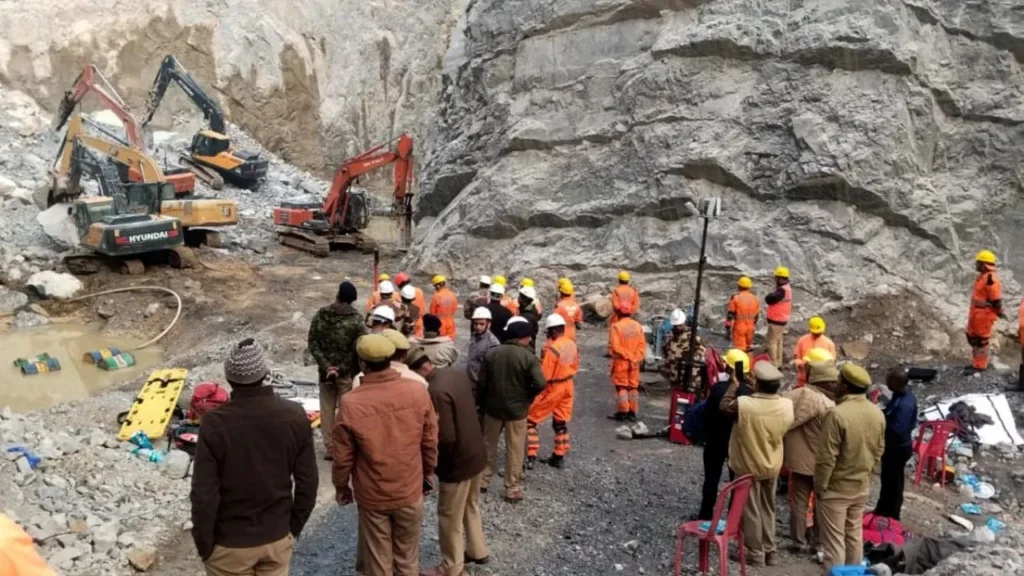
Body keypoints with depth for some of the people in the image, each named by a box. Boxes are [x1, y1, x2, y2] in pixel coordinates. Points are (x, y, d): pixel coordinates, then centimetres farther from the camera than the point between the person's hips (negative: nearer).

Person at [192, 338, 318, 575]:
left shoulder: (216, 422, -21)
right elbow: (308, 482, -5)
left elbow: (204, 493, -17)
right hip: (277, 537, 3)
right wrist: (294, 527, 10)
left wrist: (204, 542, -2)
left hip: (230, 543, -2)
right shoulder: (294, 416, -12)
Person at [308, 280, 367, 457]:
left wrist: (326, 366, -6)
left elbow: (312, 343, -2)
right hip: (347, 372, -3)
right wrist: (342, 368, -8)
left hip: (325, 371, 3)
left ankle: (329, 448, 18)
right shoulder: (356, 319, -10)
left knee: (327, 409, 12)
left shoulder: (320, 315, 1)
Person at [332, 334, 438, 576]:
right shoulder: (418, 391, -14)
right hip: (410, 491, 2)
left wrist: (341, 486, 8)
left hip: (372, 495, -1)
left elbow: (343, 456, -11)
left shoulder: (351, 403, -20)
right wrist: (428, 472, 14)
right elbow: (430, 441, -3)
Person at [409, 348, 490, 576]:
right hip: (477, 453, 9)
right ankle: (477, 551, 43)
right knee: (471, 506, 27)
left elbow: (446, 438, -28)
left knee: (450, 517, 11)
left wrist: (433, 462, -10)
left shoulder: (436, 392, -30)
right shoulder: (458, 374, -2)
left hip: (458, 461, -9)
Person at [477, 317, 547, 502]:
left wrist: (481, 404, 12)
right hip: (517, 409, -4)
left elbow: (482, 383, 1)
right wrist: (527, 396, -5)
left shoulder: (492, 354, -2)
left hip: (493, 407, 4)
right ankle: (513, 489, 12)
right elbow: (540, 384, -24)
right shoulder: (529, 358, -15)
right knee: (515, 450, 6)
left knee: (488, 445, 19)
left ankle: (482, 480, 30)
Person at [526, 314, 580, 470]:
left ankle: (530, 457, 2)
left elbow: (544, 375, -23)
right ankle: (559, 456, 27)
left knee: (529, 420, 4)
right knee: (561, 422, 19)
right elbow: (575, 367, 11)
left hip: (552, 389, -7)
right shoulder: (572, 345, -2)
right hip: (567, 386, 8)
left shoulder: (551, 349, -26)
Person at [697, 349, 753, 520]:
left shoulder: (718, 387, -18)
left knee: (712, 480, 10)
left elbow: (708, 414, -12)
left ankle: (706, 516, 16)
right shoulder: (749, 391, -11)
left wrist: (707, 436, 0)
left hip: (717, 441, -1)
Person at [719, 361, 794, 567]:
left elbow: (724, 406, -8)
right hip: (772, 465, 4)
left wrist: (734, 385, 5)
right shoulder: (787, 405, -16)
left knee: (751, 511, 12)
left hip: (748, 466, -4)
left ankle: (756, 553, 21)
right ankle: (770, 551, 30)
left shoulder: (744, 404, -29)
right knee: (768, 509, 21)